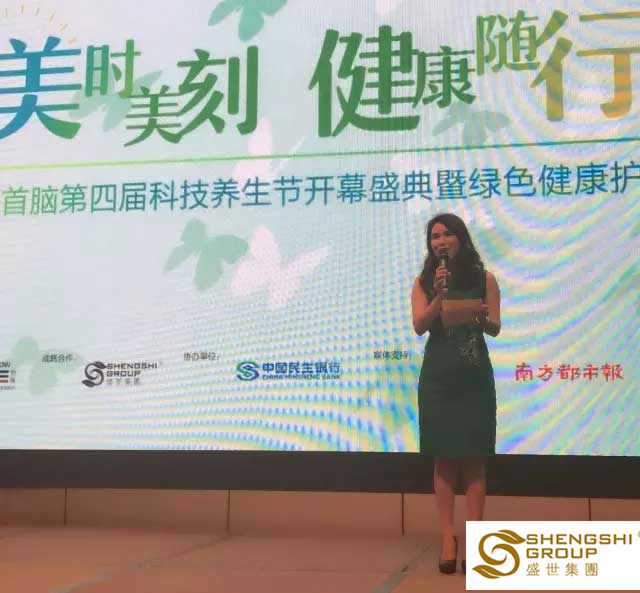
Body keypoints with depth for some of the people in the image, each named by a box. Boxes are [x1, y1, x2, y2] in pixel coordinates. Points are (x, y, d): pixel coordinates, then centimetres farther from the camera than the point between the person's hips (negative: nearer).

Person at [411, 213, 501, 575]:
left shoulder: (484, 279, 4)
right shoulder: (424, 282, 6)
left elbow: (495, 328, 3)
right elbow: (419, 326, -6)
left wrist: (480, 315, -18)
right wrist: (440, 297, -20)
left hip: (474, 377, 0)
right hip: (438, 377, 1)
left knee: (473, 458, 1)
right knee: (444, 458, 2)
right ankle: (448, 538, 5)